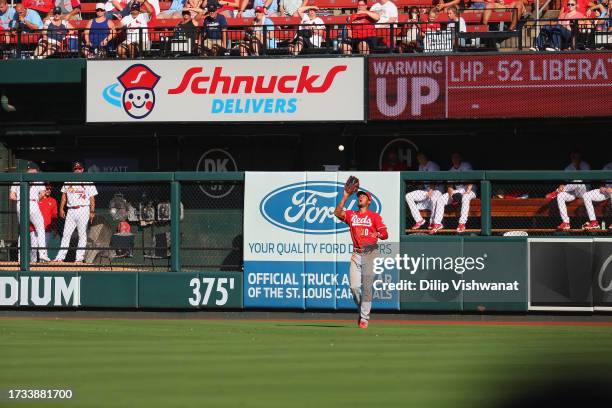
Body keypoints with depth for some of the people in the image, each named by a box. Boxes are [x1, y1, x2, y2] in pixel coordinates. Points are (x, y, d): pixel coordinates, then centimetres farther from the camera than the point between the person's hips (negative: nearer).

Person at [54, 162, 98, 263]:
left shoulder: (88, 182, 4)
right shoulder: (68, 181, 15)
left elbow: (92, 198, 2)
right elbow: (64, 196, 17)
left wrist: (92, 211, -7)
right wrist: (61, 208, 8)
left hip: (83, 210, -3)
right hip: (71, 211, 3)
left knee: (82, 234, -3)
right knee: (66, 234, 0)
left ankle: (79, 257, -1)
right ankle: (60, 257, -1)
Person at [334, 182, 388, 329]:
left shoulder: (375, 216, 3)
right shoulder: (351, 215, 12)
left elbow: (385, 234, -4)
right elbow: (337, 213, -7)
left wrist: (377, 234, -27)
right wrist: (345, 196, -10)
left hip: (370, 253, -3)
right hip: (356, 254, 3)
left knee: (367, 287, -6)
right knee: (354, 286, -2)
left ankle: (364, 317, -2)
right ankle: (362, 309, 20)